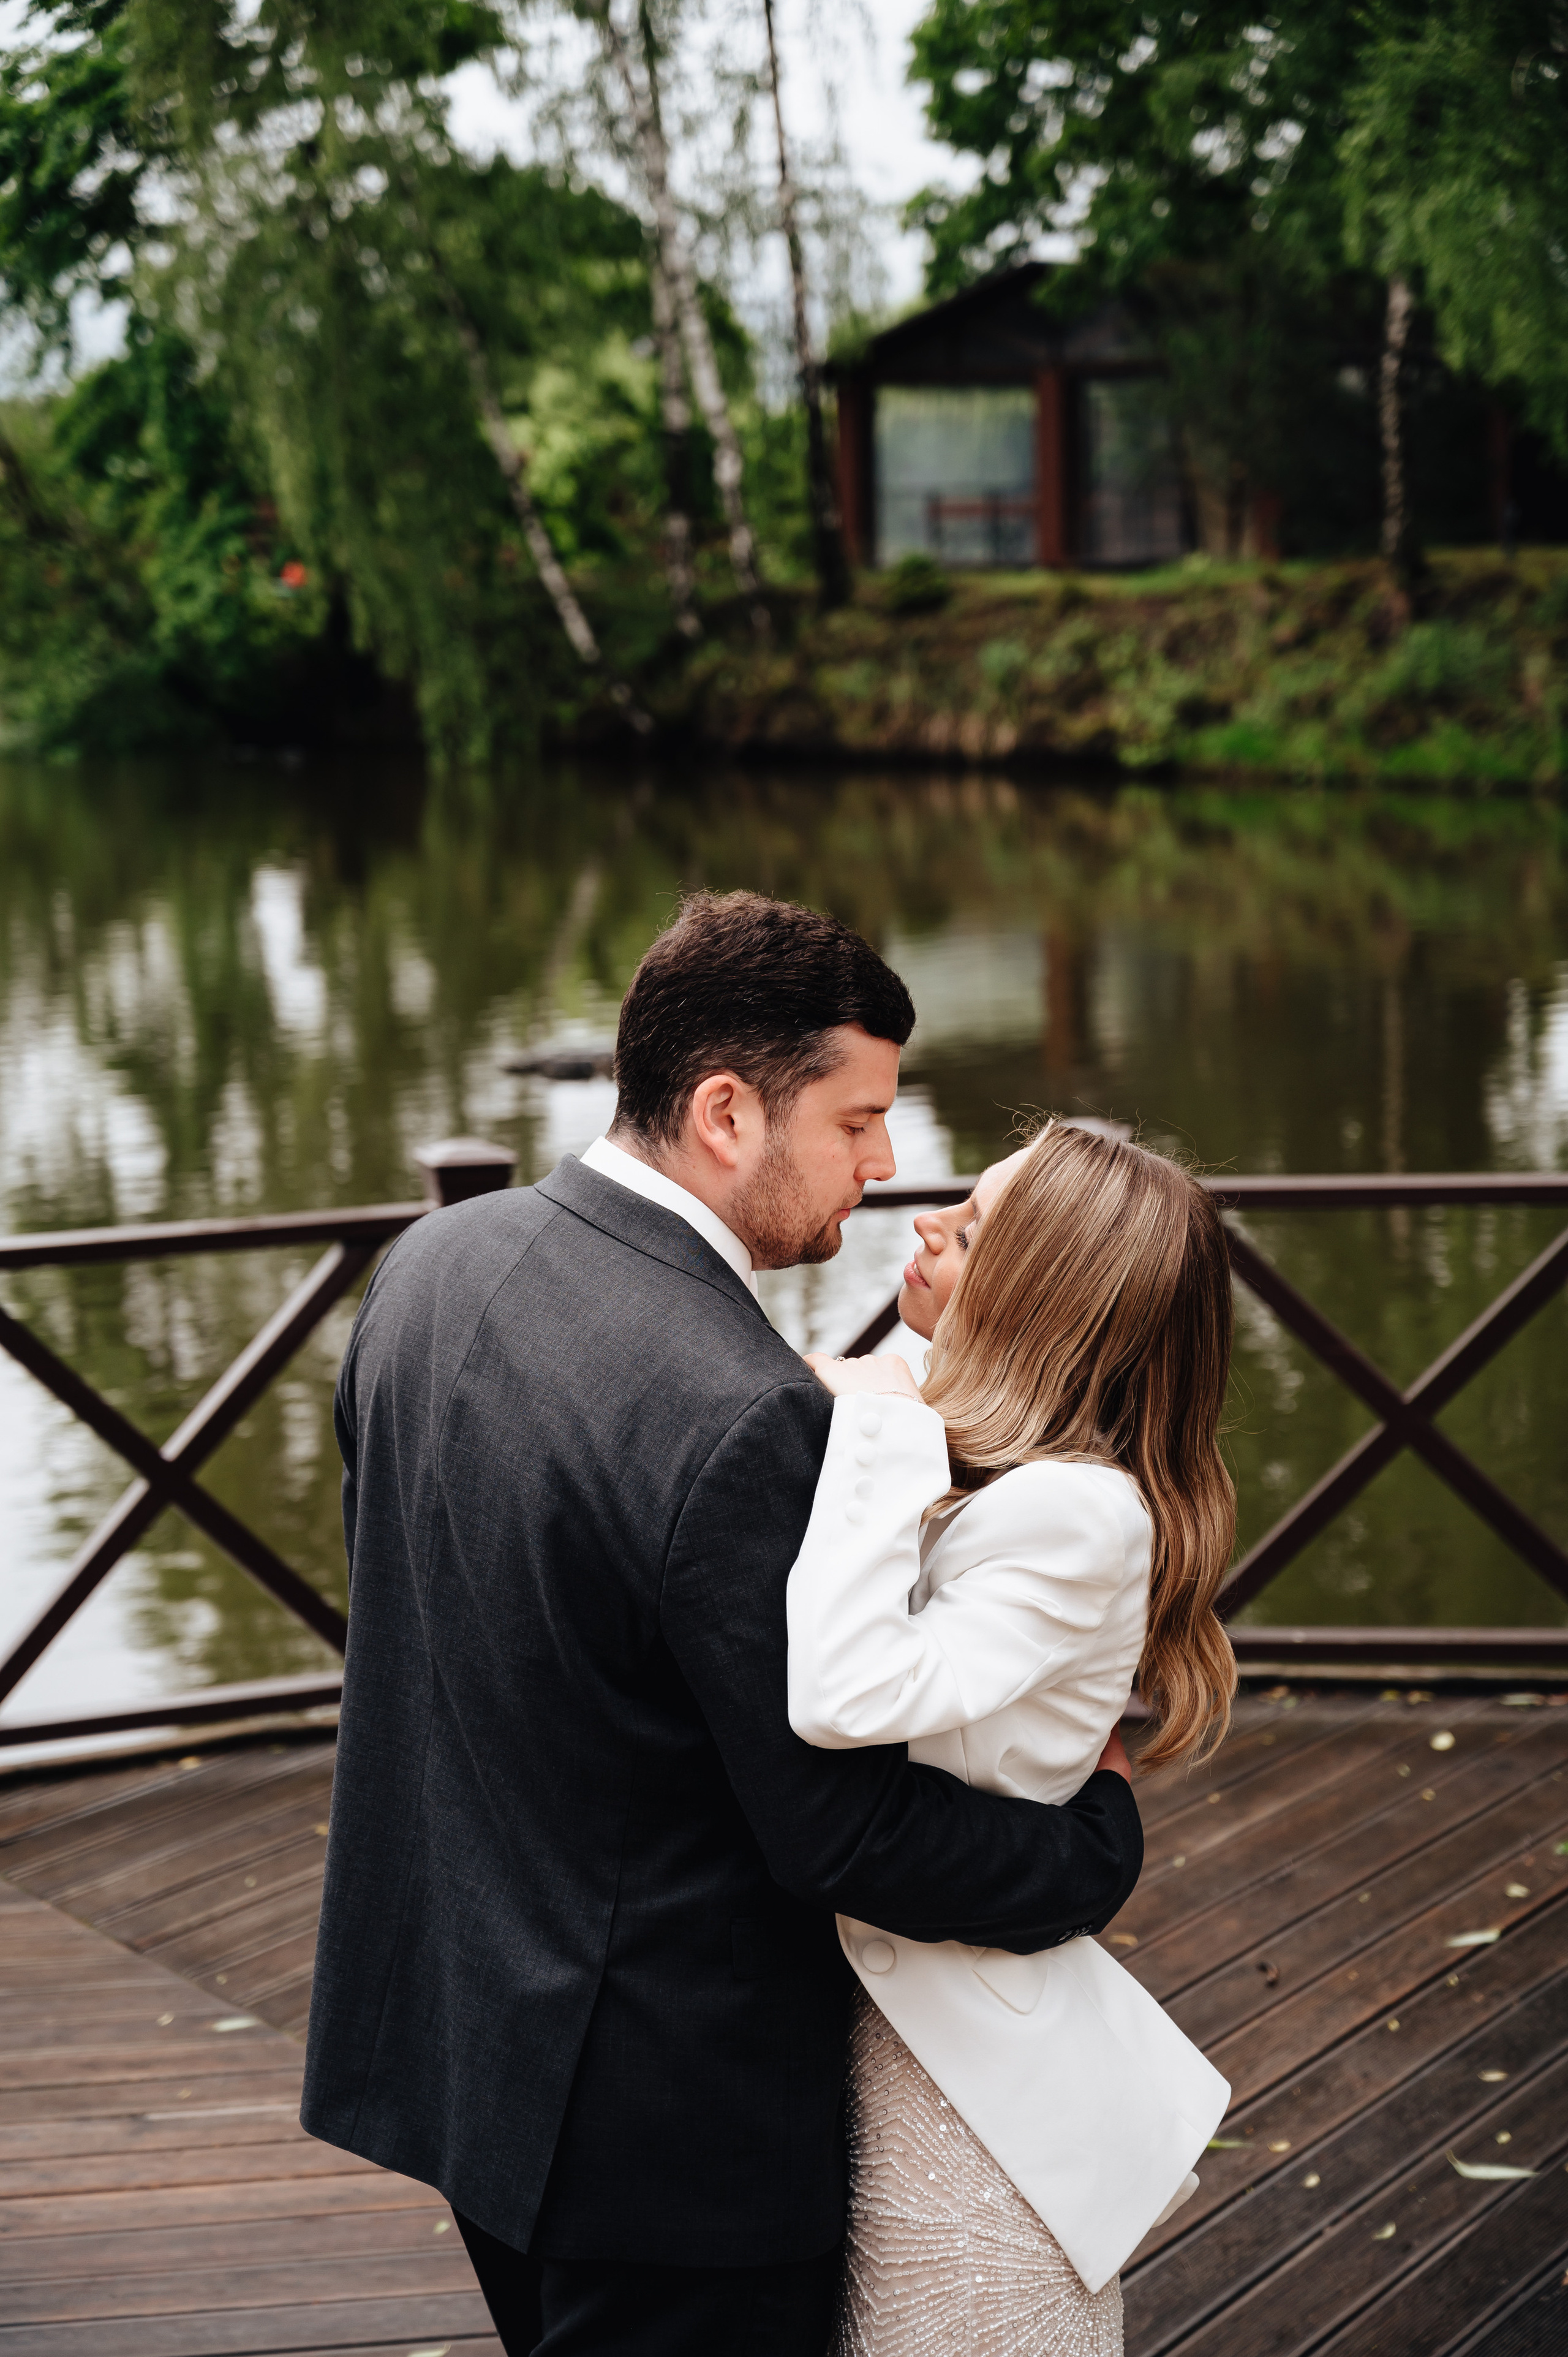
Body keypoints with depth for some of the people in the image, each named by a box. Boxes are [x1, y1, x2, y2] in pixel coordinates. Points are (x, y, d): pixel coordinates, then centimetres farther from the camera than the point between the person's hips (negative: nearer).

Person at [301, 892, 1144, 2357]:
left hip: (445, 2012, 9)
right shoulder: (740, 1421, -29)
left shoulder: (434, 1260, -2)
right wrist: (1099, 1835, -7)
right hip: (662, 2105, -8)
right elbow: (843, 1832, -23)